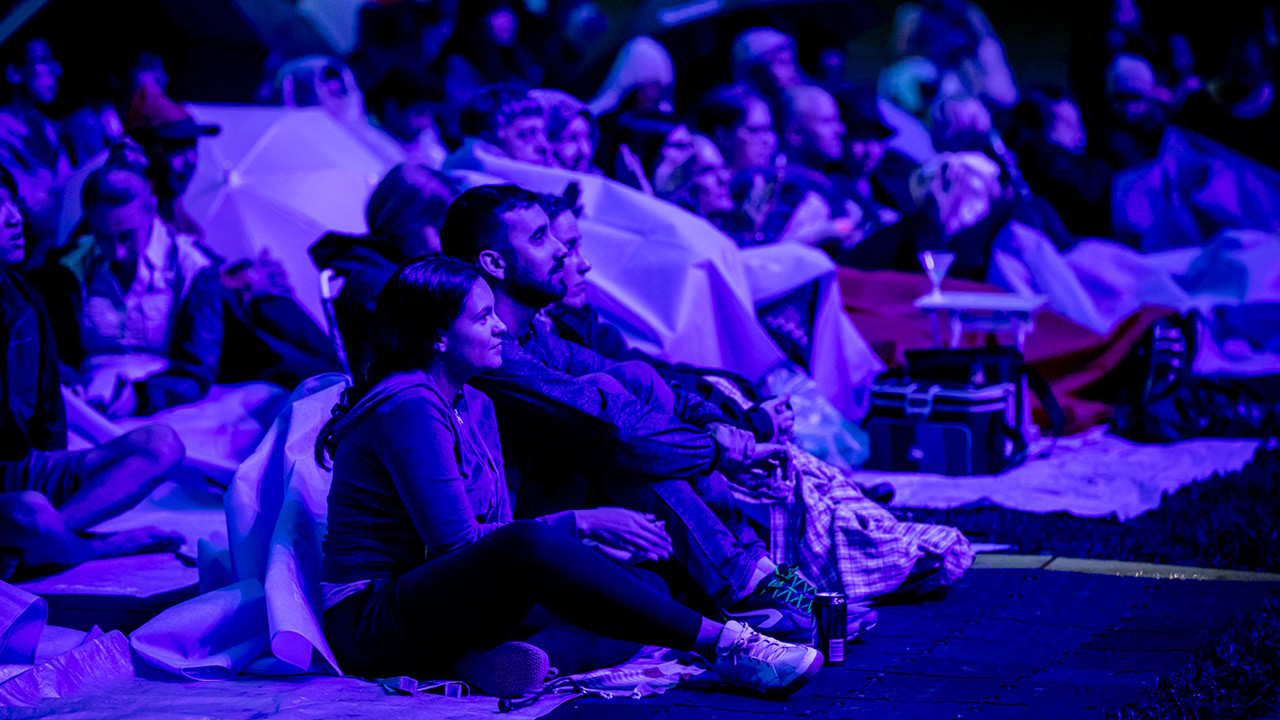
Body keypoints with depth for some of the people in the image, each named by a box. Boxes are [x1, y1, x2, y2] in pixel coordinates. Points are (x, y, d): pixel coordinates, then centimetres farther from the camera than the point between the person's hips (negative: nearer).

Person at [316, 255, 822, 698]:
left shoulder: (474, 406, 14)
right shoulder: (409, 408, -16)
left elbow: (498, 531, 11)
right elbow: (457, 541, -21)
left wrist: (590, 546, -7)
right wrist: (580, 524, -18)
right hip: (368, 625, -10)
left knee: (645, 588, -6)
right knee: (525, 548, -38)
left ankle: (487, 659, -30)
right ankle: (724, 644, -35)